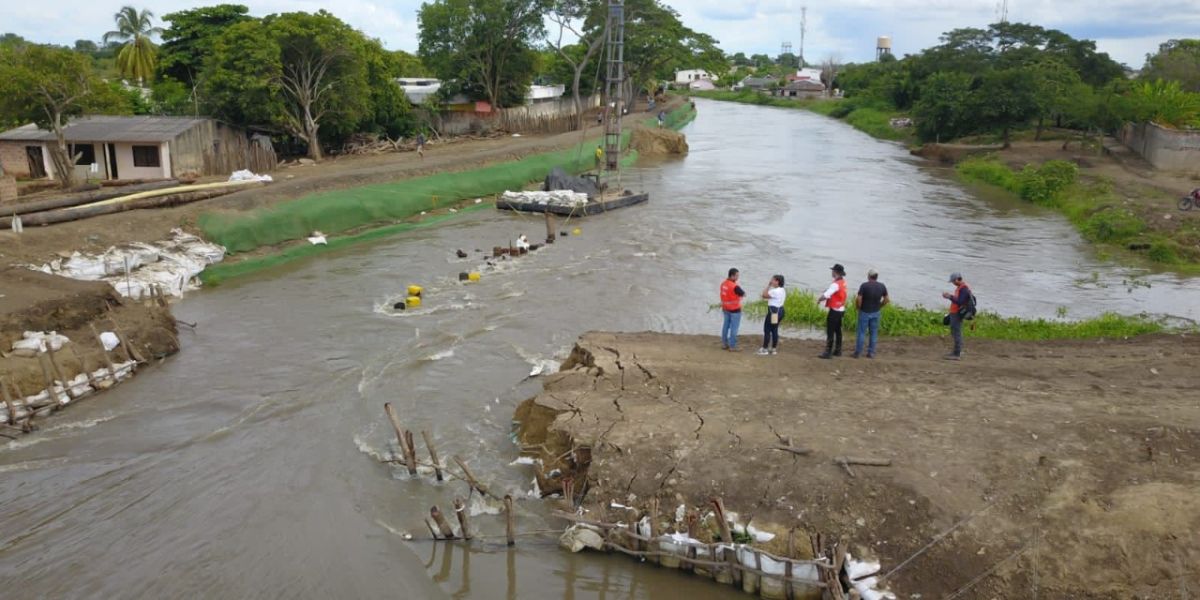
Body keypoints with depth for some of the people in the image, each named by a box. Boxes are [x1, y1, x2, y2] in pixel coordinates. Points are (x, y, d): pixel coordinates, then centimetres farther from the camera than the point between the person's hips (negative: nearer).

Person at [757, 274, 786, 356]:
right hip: (780, 310, 10)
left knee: (767, 330, -1)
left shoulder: (775, 291, -21)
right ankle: (773, 349, 19)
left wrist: (768, 285, -12)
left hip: (774, 311, -10)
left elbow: (764, 295, -17)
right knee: (775, 330, 15)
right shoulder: (782, 290, 11)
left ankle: (765, 349, 3)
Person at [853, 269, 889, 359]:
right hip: (876, 313, 3)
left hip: (864, 312, -3)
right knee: (874, 333, 10)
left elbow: (859, 299, -18)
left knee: (861, 332, 5)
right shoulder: (882, 286, -2)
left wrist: (858, 307, -1)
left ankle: (858, 352, 8)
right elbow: (886, 299, 4)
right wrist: (879, 307, 14)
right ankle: (871, 353, 13)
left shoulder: (864, 285, -15)